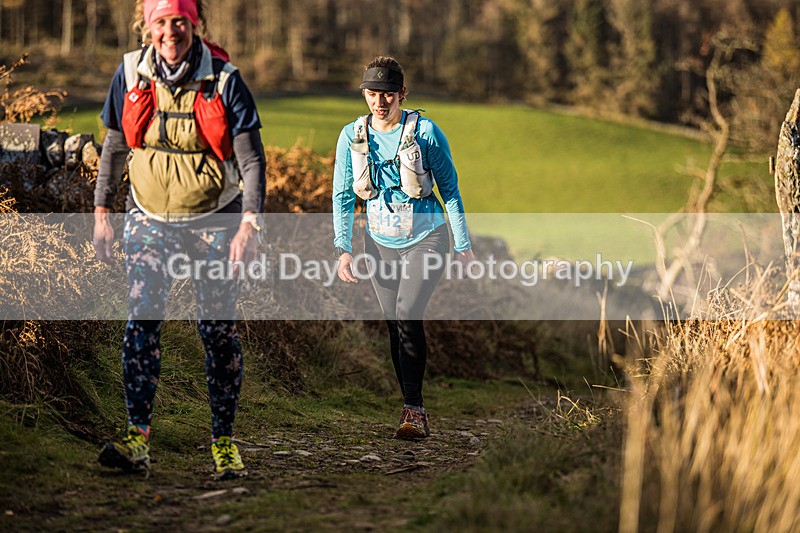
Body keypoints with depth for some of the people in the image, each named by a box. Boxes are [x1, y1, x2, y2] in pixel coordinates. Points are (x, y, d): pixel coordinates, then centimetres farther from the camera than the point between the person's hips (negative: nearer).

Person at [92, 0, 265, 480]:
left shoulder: (224, 81, -11)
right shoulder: (132, 75, -2)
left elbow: (252, 160, -9)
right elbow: (115, 146, 10)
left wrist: (249, 225, -19)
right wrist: (102, 212, 7)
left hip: (214, 222, -2)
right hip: (151, 219, 2)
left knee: (219, 331, 1)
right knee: (142, 317, -15)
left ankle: (225, 442, 13)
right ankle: (138, 438, -18)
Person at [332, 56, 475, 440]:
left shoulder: (426, 132, -11)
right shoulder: (352, 136, -3)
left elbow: (450, 189, -2)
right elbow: (343, 196, 4)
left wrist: (462, 245, 1)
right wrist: (343, 249, -5)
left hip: (426, 238, -4)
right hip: (381, 241, 4)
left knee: (407, 314, -20)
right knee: (394, 325, 3)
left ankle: (414, 409, -12)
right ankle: (415, 415, 11)